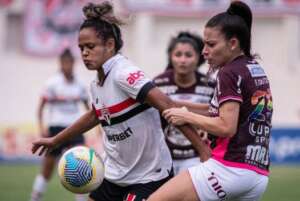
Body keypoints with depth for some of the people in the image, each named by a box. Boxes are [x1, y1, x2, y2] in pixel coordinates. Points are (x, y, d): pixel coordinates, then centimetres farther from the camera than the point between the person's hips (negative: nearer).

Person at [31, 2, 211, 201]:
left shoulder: (124, 74, -20)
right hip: (115, 175, 9)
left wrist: (202, 147, -34)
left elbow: (168, 107, -27)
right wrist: (55, 140, 35)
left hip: (149, 177, -9)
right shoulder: (97, 83, 6)